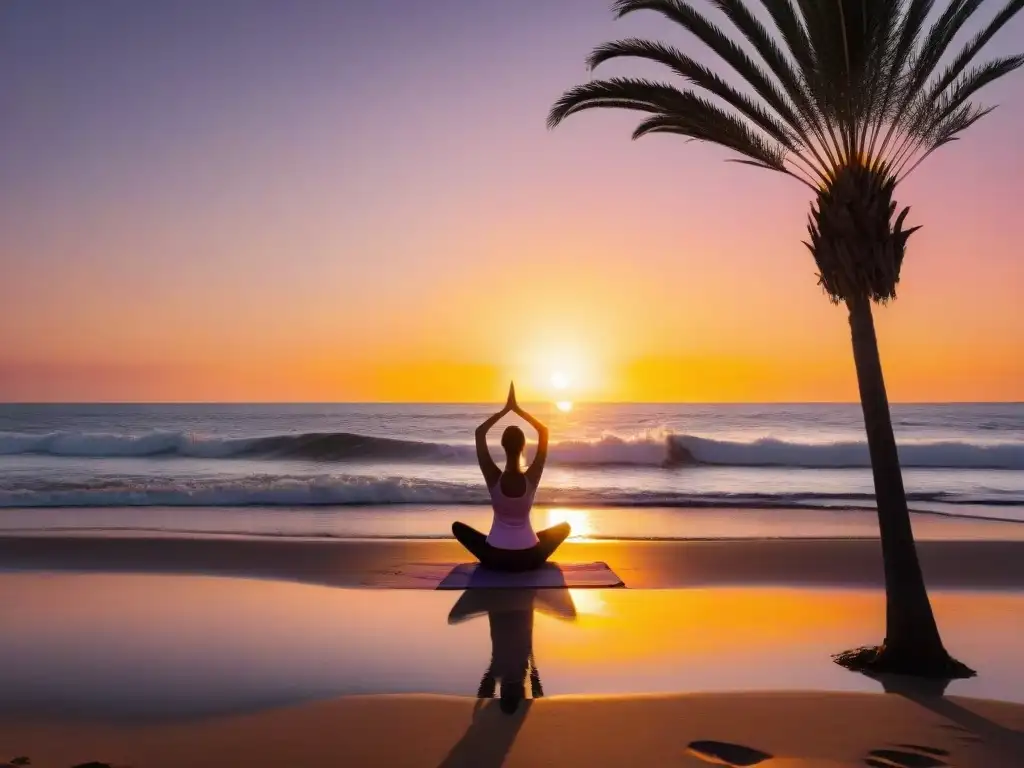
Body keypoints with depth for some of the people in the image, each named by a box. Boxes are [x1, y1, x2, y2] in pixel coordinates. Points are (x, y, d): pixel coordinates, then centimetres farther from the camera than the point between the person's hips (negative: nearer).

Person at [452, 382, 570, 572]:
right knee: (564, 526, 26)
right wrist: (517, 409, -3)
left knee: (457, 526, 24)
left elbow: (479, 432, -5)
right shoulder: (532, 479, -15)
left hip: (495, 558, 0)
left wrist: (505, 409, -2)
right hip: (529, 559, 1)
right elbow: (543, 431, -3)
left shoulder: (494, 478, -16)